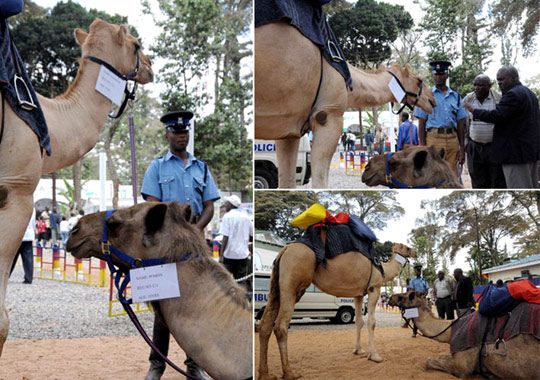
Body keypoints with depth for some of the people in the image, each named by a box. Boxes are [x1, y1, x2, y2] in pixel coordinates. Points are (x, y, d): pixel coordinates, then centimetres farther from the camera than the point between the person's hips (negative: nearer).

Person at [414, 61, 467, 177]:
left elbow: (460, 125, 15)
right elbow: (421, 124, 3)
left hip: (452, 139, 3)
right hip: (433, 138, -3)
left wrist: (462, 148, 8)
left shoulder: (456, 97, 14)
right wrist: (423, 148, -6)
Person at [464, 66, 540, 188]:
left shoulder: (513, 94, -15)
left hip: (517, 151, -11)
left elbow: (497, 115, -21)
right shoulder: (529, 93, 19)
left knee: (518, 187, -10)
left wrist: (474, 111, -10)